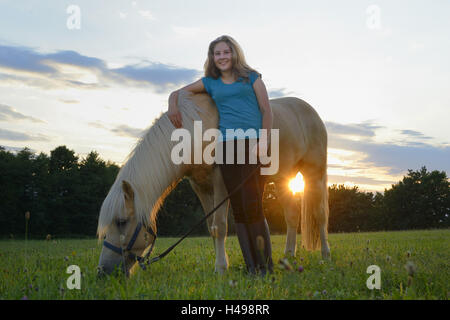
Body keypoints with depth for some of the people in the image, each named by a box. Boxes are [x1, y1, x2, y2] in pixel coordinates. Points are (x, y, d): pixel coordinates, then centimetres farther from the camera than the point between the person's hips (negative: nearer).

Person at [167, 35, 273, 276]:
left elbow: (266, 111, 5)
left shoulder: (251, 77, 12)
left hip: (253, 142, -3)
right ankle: (252, 267, 4)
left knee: (252, 206, -13)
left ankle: (266, 266, -5)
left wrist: (264, 141, -10)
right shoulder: (210, 83, 19)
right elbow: (177, 93, 26)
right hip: (227, 145, 3)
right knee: (238, 208, 0)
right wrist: (173, 107, 3)